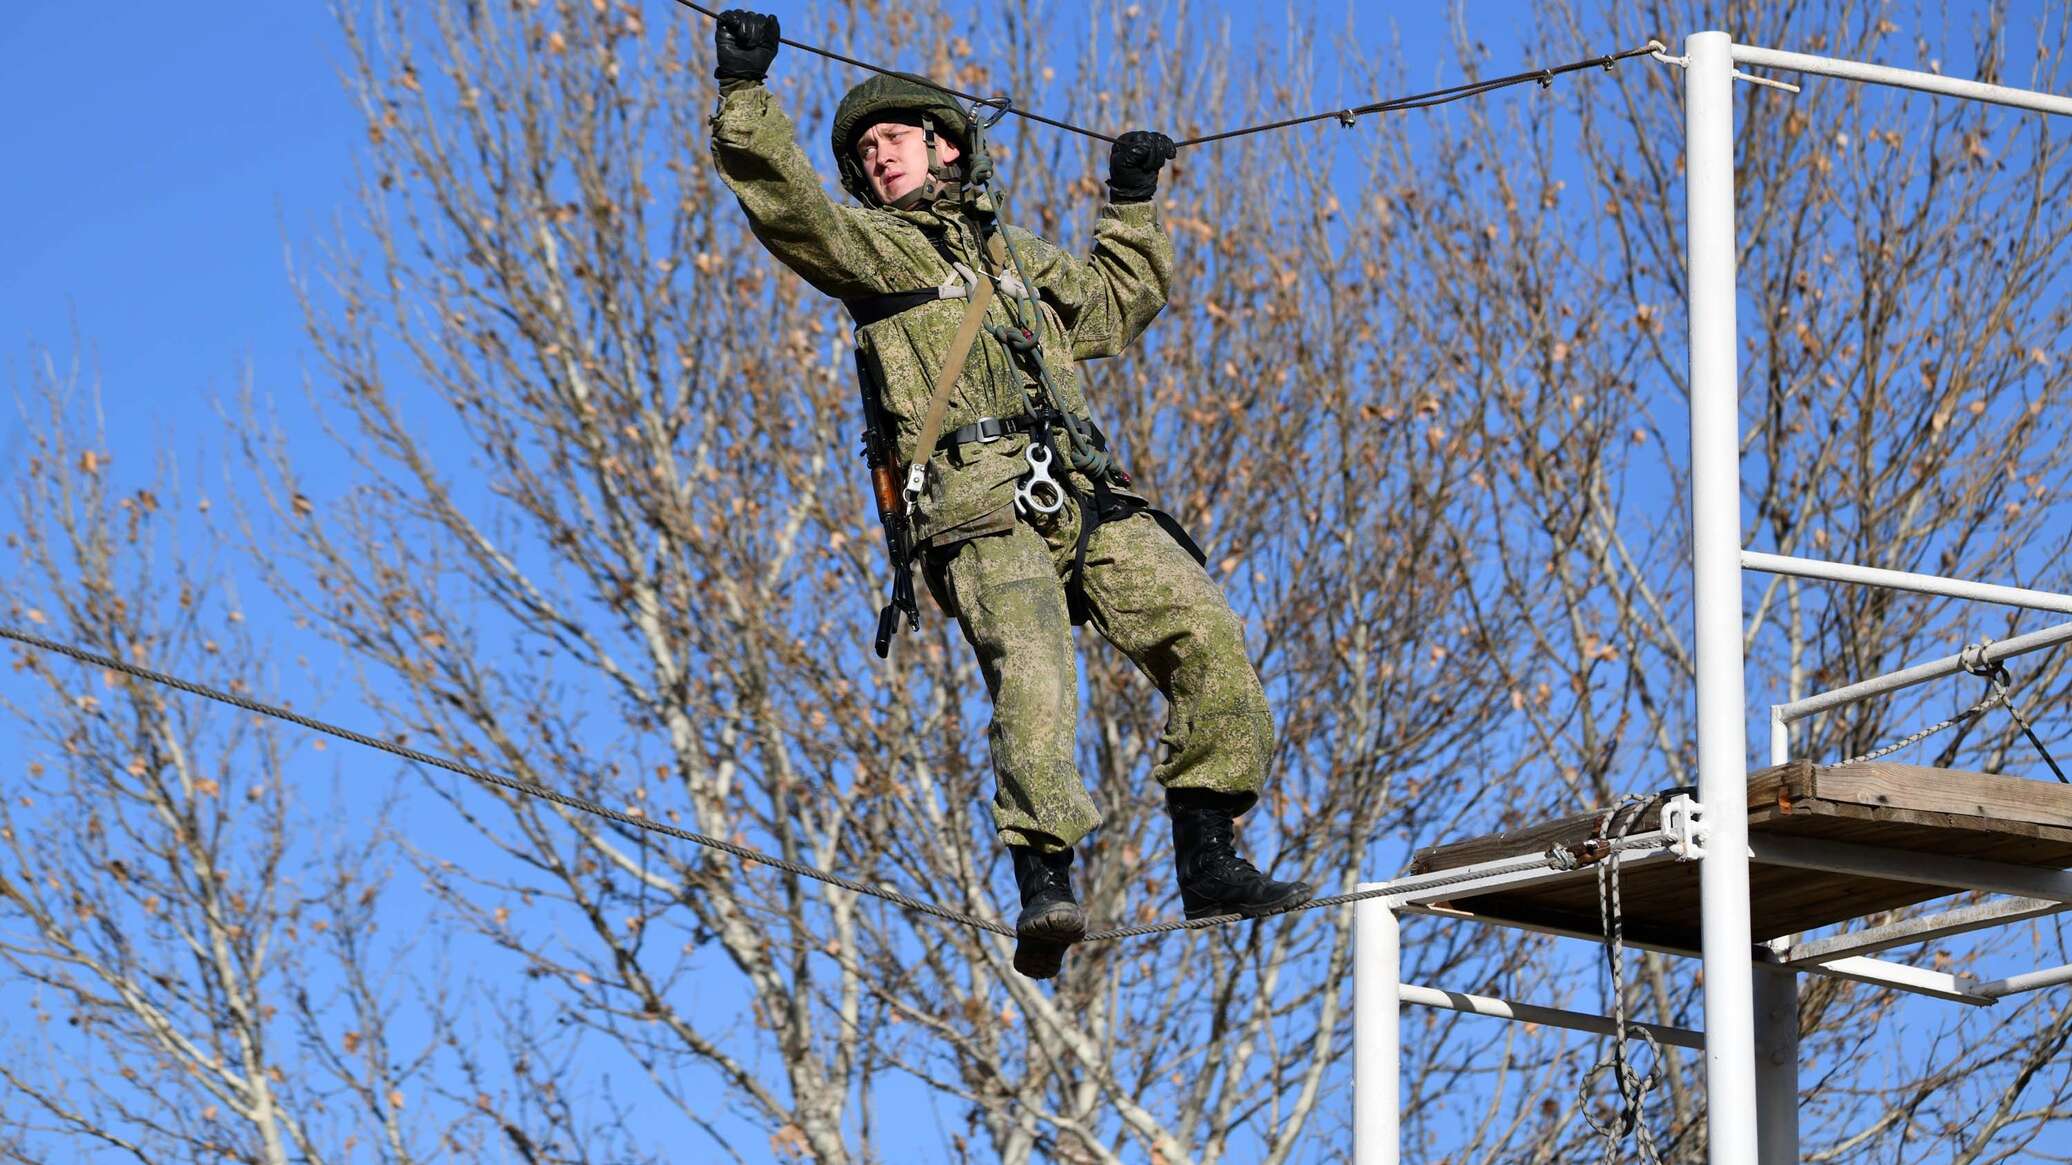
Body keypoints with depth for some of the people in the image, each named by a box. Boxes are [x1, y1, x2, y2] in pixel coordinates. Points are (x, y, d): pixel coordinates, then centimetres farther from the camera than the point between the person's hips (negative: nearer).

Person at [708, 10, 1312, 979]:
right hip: (980, 504, -5)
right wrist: (744, 91, -10)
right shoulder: (871, 246, 16)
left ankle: (1208, 860, -6)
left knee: (1207, 639, -10)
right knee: (1030, 672, -28)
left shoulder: (1016, 257, 33)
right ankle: (1044, 888, -38)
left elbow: (1115, 302, 49)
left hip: (1087, 498, 6)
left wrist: (1132, 204, 48)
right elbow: (785, 201, -2)